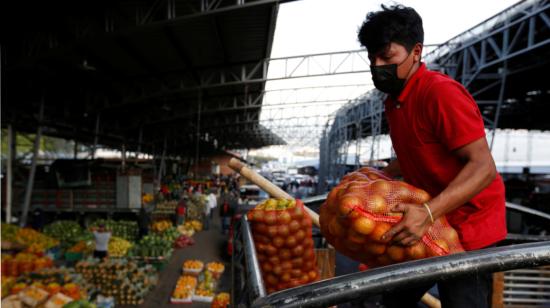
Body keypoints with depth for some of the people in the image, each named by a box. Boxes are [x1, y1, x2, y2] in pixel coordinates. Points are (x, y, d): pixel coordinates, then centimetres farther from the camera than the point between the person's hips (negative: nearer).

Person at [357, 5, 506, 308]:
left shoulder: (441, 92, -23)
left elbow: (483, 167, -28)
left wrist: (428, 213, -38)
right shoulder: (394, 100, 4)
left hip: (468, 225, -8)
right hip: (426, 220, 9)